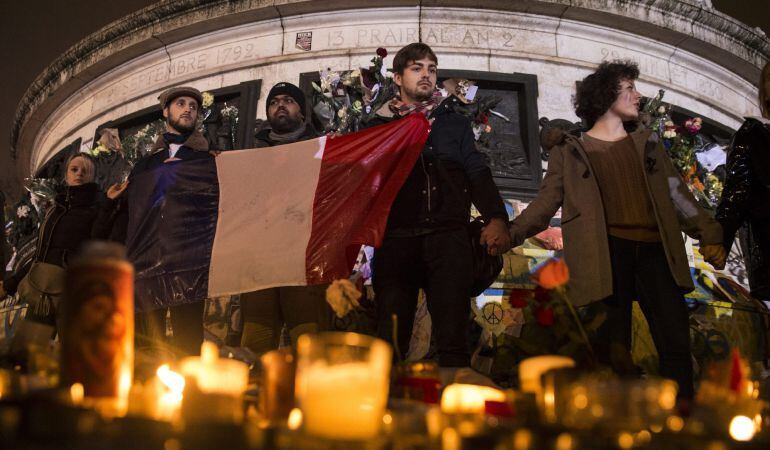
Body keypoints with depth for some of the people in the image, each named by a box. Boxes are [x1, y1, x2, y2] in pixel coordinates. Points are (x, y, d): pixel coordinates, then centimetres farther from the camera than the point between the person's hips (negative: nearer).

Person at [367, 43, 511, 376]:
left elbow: (478, 173, 10)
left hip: (448, 236, 1)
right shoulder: (378, 126, 17)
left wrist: (496, 218, -8)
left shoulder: (454, 123, 21)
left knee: (453, 337, -9)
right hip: (396, 237, 0)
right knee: (391, 338, -4)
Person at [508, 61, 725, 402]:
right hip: (607, 250, -3)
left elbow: (676, 194, 20)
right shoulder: (571, 151, 12)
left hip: (654, 249, 3)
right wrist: (511, 233, -8)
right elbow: (547, 202, 7)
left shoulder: (646, 143, 23)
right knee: (615, 345, -4)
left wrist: (708, 234, 9)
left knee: (676, 342, -4)